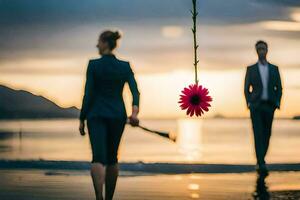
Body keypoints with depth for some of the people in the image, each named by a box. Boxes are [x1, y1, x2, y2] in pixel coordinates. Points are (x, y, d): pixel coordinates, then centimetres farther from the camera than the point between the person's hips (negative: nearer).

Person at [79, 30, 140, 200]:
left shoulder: (93, 65, -7)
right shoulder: (125, 66, 3)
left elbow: (88, 94, -8)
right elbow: (135, 91, -10)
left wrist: (82, 119, 0)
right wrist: (135, 112, -21)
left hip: (97, 115, -4)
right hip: (117, 115, 4)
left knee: (98, 158, -11)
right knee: (112, 158, 18)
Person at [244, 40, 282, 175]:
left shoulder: (274, 69, 11)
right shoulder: (251, 69, 6)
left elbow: (279, 88, 11)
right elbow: (246, 88, 5)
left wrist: (277, 102, -4)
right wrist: (248, 103, -9)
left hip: (269, 106, 3)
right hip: (256, 106, -3)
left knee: (266, 135, 6)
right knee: (258, 135, -14)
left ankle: (260, 160, 24)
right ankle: (261, 164, -20)